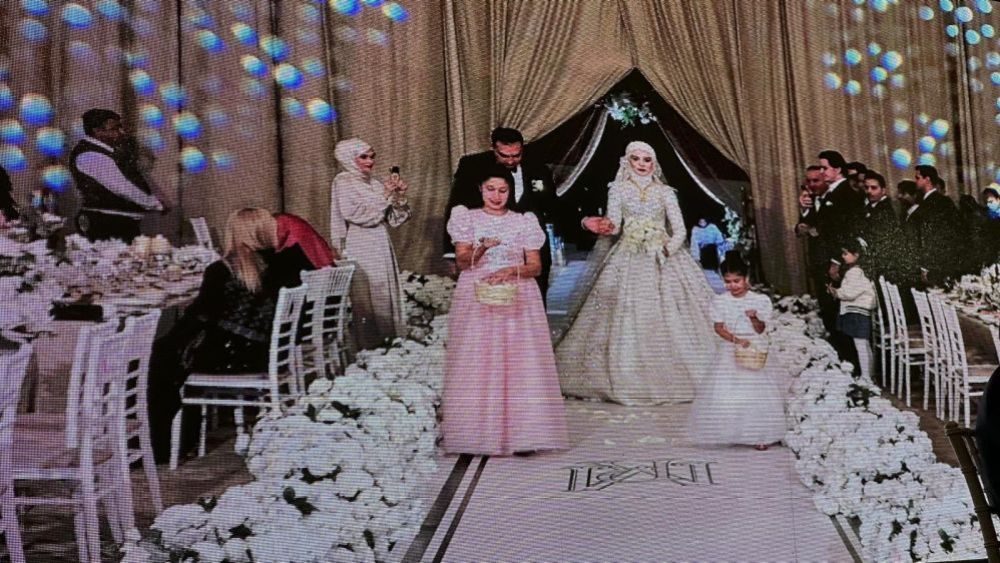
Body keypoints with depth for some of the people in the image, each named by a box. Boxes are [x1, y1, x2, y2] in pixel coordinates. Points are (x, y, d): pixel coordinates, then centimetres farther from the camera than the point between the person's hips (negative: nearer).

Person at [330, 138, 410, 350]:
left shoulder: (374, 184, 15)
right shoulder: (343, 182, -2)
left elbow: (394, 219, 14)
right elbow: (355, 214, -16)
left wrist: (399, 197, -3)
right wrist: (384, 195, -13)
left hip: (382, 248, 7)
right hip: (359, 248, -7)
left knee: (385, 292, 7)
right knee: (363, 297, -9)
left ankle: (386, 337, 14)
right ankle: (365, 343, -5)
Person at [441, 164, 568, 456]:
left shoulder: (524, 222, 10)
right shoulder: (467, 218, 9)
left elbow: (536, 266, 5)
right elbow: (462, 261, -1)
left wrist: (511, 271, -14)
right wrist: (482, 248, -21)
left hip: (517, 300, 1)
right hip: (476, 300, 0)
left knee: (520, 363, -6)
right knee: (476, 364, -5)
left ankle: (520, 432, -2)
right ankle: (477, 432, 0)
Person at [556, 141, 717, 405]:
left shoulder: (665, 192, 8)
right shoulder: (618, 190, 8)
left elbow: (680, 230, 4)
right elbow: (613, 225, -1)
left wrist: (668, 249, -14)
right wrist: (604, 226, -23)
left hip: (662, 259, 1)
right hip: (629, 261, 0)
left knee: (666, 319, -5)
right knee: (626, 320, -5)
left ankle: (672, 377, 5)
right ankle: (626, 381, 2)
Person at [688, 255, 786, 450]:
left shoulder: (760, 300, -4)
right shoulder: (720, 301, -2)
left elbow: (760, 330, -4)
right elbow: (719, 328, -4)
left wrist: (754, 318, -25)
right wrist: (737, 340, -18)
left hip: (756, 350, 0)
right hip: (731, 351, 1)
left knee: (758, 392, 0)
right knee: (727, 393, -3)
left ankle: (760, 435, 11)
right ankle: (734, 433, 10)